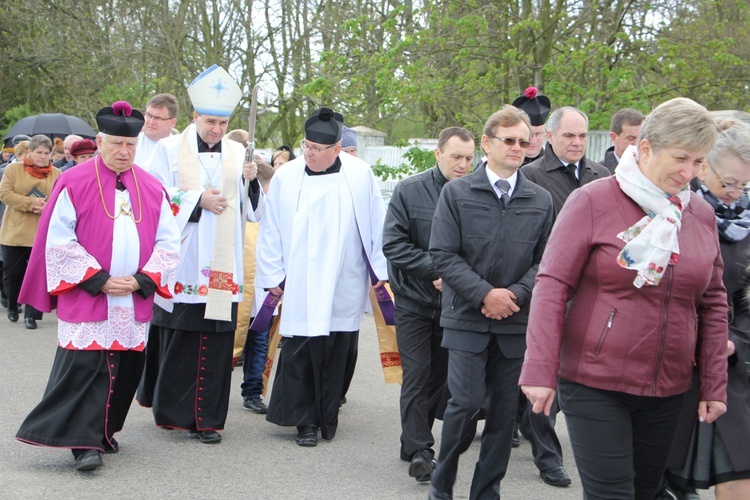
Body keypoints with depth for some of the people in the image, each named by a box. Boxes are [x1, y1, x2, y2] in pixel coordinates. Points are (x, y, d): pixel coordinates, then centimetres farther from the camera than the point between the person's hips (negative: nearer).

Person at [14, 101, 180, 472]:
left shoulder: (151, 189, 8)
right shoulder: (74, 184, -3)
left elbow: (168, 241, 8)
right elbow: (59, 242, -7)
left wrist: (142, 279, -7)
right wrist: (98, 280, -13)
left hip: (134, 303, 4)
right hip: (86, 300, -4)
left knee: (125, 368, 8)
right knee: (85, 365, -11)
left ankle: (103, 431, 24)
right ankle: (84, 441, -6)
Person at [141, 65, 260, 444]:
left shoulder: (238, 154, 12)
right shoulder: (170, 149, 5)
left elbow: (253, 210, 11)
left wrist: (252, 182, -9)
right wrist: (197, 200, -9)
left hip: (221, 269, 2)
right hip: (180, 264, -2)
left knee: (216, 341, 0)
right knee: (177, 339, 0)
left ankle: (207, 417, 6)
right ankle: (172, 410, 13)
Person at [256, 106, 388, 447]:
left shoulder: (360, 175, 0)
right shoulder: (286, 177, 1)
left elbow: (377, 226, 7)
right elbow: (270, 231, 6)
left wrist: (382, 269, 8)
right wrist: (271, 275, 4)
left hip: (343, 289, 0)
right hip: (299, 289, 0)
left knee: (336, 353, 5)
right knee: (299, 354, -4)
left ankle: (327, 417, 19)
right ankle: (305, 420, 7)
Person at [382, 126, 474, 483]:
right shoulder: (409, 191, -4)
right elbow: (393, 243, -8)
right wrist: (436, 270, -15)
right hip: (415, 302, -2)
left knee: (440, 375, 9)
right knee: (417, 377, -2)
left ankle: (415, 444, 24)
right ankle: (418, 451, 4)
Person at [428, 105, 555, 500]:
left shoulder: (541, 201, 7)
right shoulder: (456, 193, 0)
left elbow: (545, 261, 6)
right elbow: (443, 255, -5)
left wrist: (516, 294, -10)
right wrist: (485, 294, -13)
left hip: (516, 321, 3)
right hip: (467, 318, -3)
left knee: (504, 410, 6)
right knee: (466, 402, -9)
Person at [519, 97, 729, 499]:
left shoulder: (701, 215, 6)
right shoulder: (593, 202, -8)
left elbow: (713, 304, 12)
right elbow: (552, 286, -10)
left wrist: (714, 385, 8)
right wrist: (540, 371, -15)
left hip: (667, 390, 5)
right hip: (593, 383, -5)